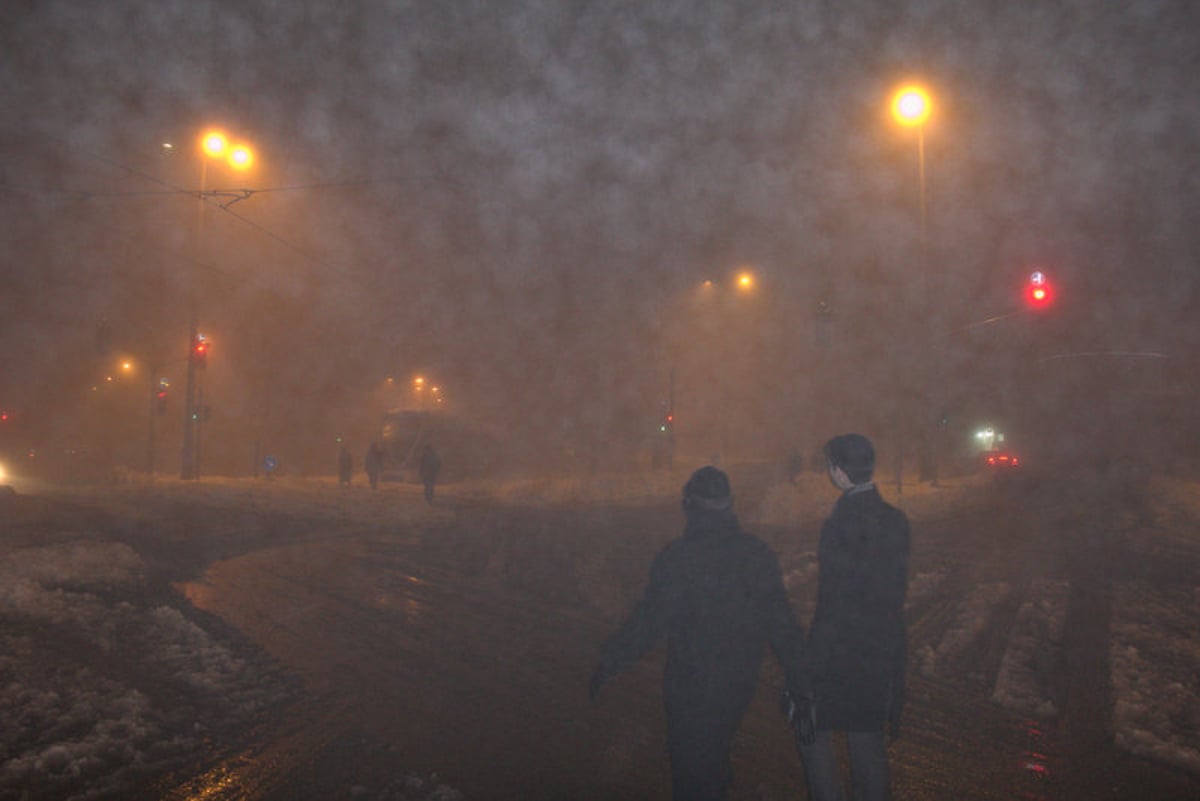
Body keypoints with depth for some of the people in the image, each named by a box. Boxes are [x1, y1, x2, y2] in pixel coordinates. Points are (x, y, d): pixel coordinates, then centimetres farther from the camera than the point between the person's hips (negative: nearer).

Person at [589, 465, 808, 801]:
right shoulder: (758, 554, -5)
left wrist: (607, 665, -7)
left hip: (691, 687, -5)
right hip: (740, 683, 5)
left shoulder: (677, 557, -20)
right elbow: (782, 623, -2)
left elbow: (647, 622, -19)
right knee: (715, 755, 28)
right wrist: (797, 680, 8)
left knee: (691, 773, 13)